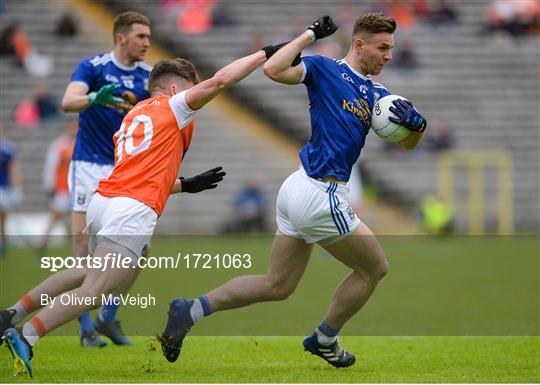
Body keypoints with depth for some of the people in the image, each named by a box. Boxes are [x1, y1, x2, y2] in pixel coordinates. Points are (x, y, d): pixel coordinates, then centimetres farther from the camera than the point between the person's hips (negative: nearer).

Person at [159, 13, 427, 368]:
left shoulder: (375, 95, 15)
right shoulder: (325, 69, -5)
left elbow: (407, 142, 15)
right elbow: (274, 69, -18)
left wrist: (416, 124, -7)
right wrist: (310, 35, -13)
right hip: (320, 196, -8)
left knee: (276, 286, 13)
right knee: (375, 268, 8)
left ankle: (191, 311, 8)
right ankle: (324, 340, 23)